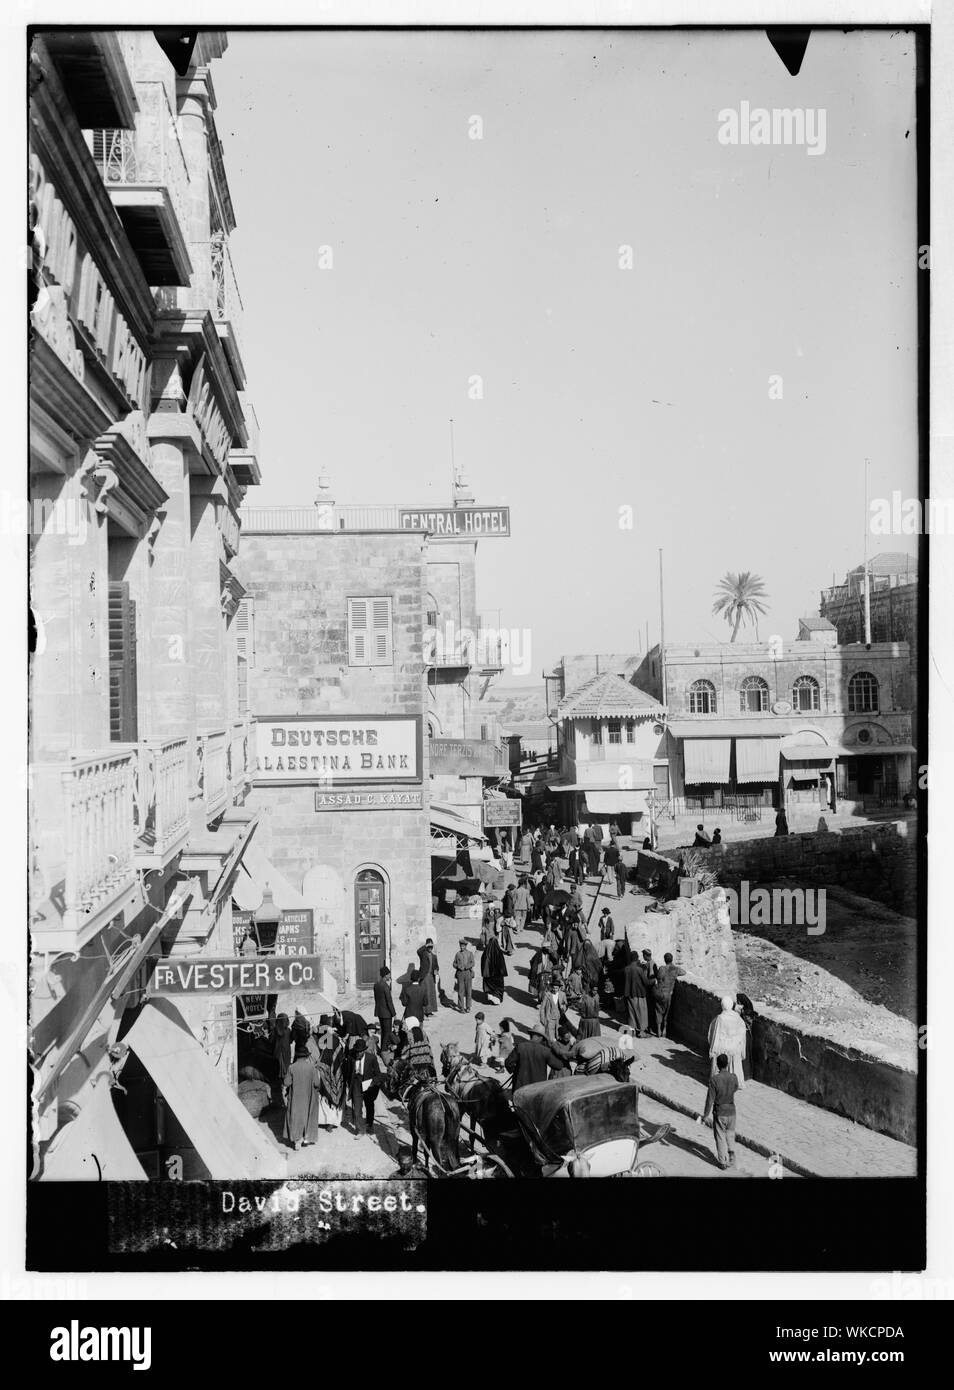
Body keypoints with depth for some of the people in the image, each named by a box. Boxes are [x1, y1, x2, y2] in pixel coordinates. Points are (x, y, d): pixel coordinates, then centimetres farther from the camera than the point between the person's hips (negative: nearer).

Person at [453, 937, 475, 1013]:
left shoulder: (470, 953, 5)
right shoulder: (458, 954, 8)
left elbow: (472, 963, -4)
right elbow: (454, 964, 10)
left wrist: (466, 967, -19)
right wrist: (458, 966, -11)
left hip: (468, 973, 0)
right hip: (460, 973, 0)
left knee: (468, 991, 2)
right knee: (460, 991, -3)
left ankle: (468, 1007, 12)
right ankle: (461, 1008, 1)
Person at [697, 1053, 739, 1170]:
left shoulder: (714, 1079, -21)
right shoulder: (733, 1077, -11)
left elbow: (710, 1100, -17)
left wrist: (705, 1116, -8)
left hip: (719, 1113, -3)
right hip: (731, 1111, 3)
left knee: (721, 1138, 13)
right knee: (730, 1135, 24)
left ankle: (723, 1162, 23)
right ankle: (731, 1157, 16)